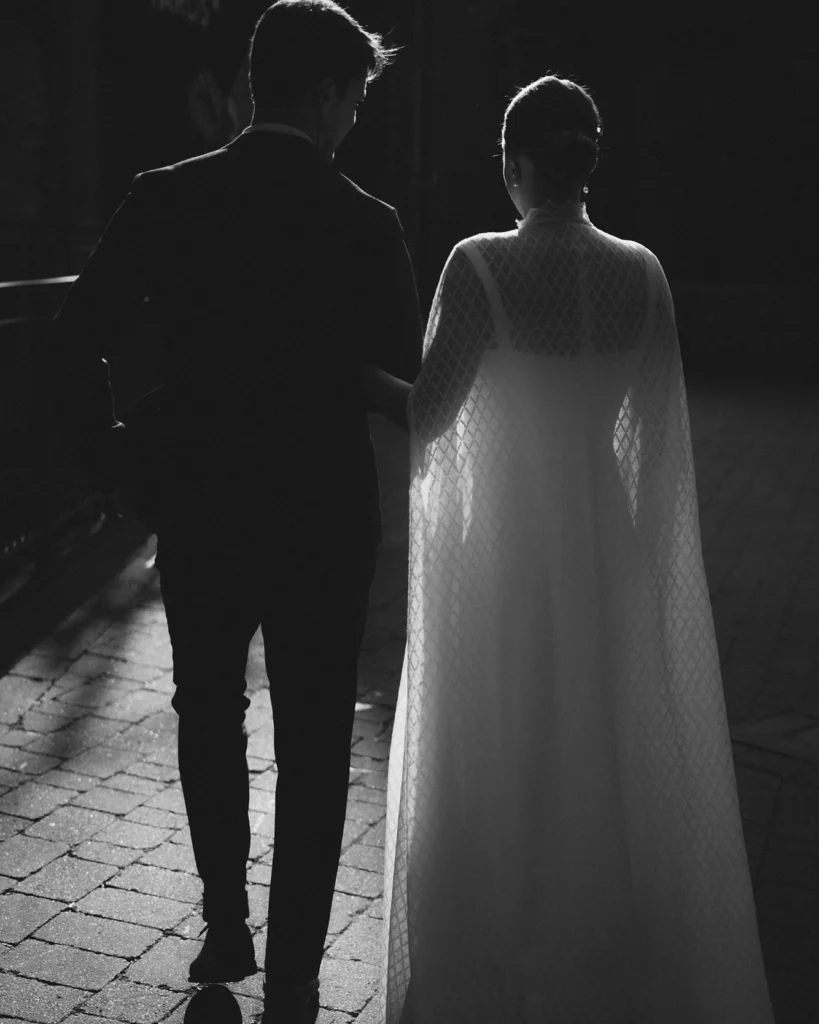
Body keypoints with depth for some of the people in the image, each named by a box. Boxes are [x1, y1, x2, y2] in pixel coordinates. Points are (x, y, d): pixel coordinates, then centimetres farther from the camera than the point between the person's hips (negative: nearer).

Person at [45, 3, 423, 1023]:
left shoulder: (164, 199, -6)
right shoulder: (363, 223, -12)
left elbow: (73, 344, -6)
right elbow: (407, 366, 0)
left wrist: (112, 456, 6)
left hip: (195, 510, 3)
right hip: (323, 521, -2)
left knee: (209, 715, 23)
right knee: (312, 747, 11)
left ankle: (225, 930, 35)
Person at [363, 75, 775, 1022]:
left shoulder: (482, 265, -14)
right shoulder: (641, 272, -3)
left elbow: (428, 413, -14)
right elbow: (658, 436, 1)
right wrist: (640, 554, 12)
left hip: (503, 544, -3)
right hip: (608, 546, 4)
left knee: (501, 764, 12)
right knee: (611, 755, 17)